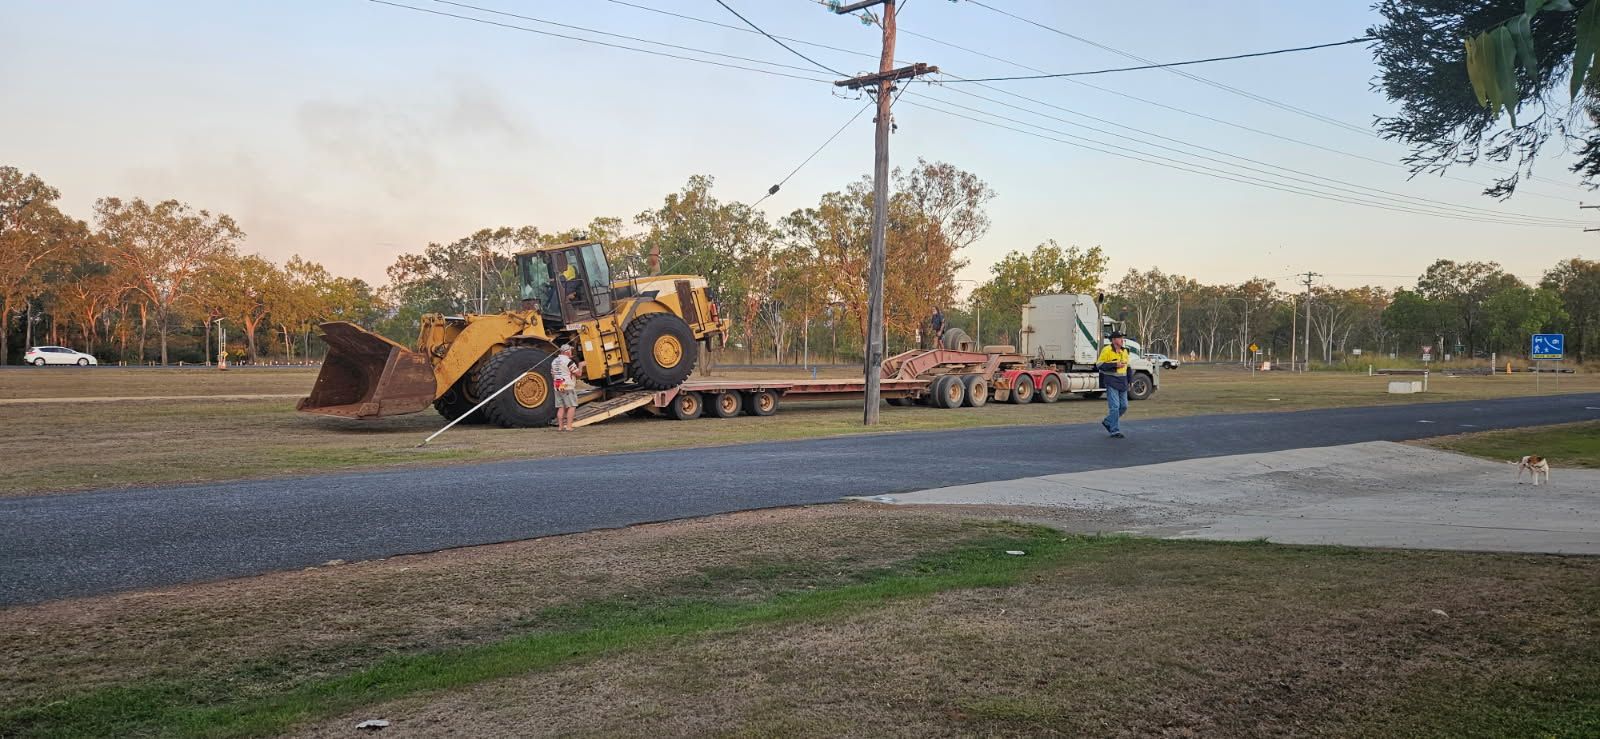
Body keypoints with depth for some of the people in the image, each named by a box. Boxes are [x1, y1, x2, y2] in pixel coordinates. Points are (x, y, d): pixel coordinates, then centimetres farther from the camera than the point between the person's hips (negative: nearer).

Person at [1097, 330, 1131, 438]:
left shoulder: (1124, 351, 13)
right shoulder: (1106, 350, -10)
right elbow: (1099, 365, -13)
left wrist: (1128, 380, 19)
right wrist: (1114, 365, -20)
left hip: (1122, 382, 7)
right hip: (1111, 382, -7)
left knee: (1123, 406, 8)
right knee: (1115, 406, -9)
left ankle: (1107, 422, 27)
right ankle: (1114, 431, -2)